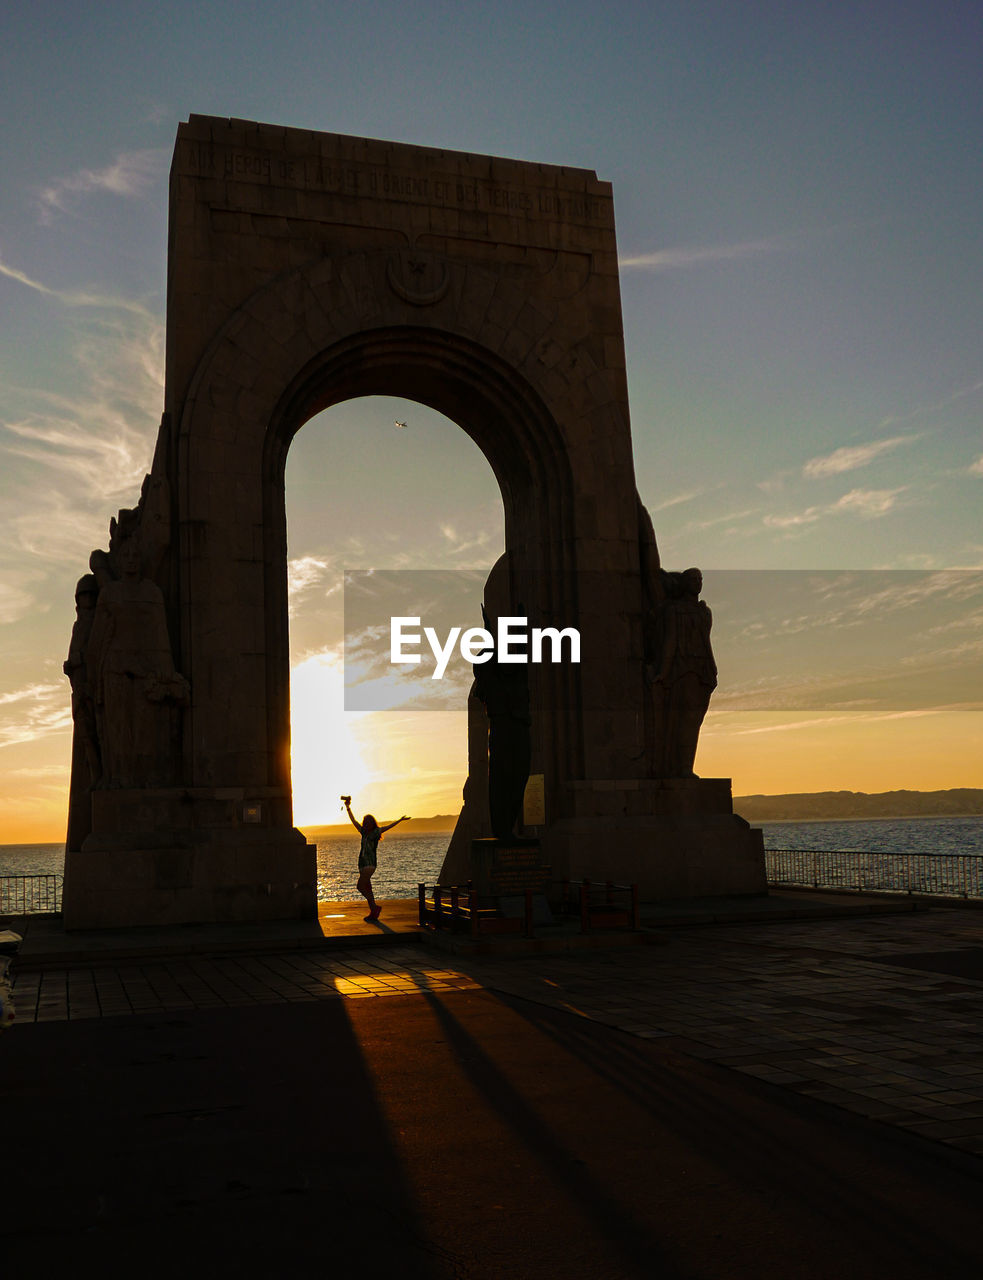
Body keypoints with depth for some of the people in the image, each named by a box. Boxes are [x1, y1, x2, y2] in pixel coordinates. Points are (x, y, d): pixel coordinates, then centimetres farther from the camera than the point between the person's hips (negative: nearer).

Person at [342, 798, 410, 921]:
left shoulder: (376, 832, -1)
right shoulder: (364, 832, 14)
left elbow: (388, 826, -7)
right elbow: (354, 821, 21)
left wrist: (400, 820, -15)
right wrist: (348, 808, 23)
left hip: (370, 863, -7)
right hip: (362, 863, 7)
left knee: (360, 886, -16)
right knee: (367, 889, 7)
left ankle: (375, 908, -9)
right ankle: (373, 913, 11)